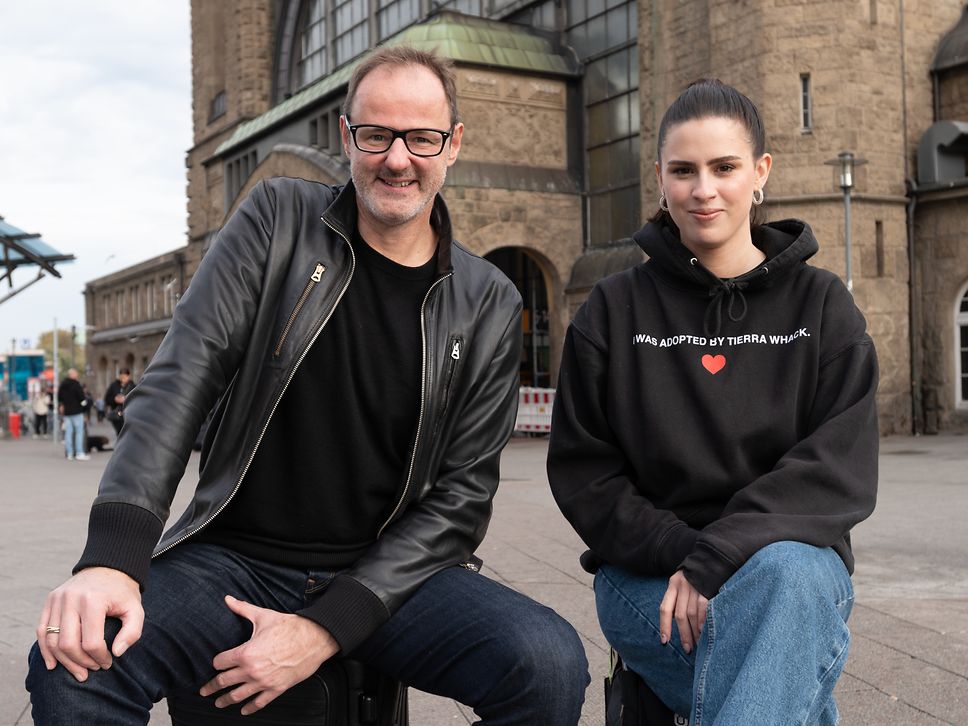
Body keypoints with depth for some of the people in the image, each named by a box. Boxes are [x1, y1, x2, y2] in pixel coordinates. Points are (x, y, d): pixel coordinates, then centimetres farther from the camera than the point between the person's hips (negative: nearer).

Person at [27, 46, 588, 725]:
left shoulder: (489, 305, 2)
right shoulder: (280, 218, 1)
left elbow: (462, 493, -3)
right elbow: (182, 377, -8)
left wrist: (327, 629, -14)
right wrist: (112, 555, -23)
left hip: (389, 570, 2)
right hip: (234, 558, -1)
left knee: (551, 662, -26)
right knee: (73, 665, -30)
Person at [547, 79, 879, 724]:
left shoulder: (821, 304, 7)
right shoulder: (614, 311, 7)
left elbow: (843, 468, -6)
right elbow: (582, 472, 2)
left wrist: (718, 558, -19)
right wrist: (679, 551, -15)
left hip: (792, 560, 1)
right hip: (648, 577, -1)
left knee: (782, 573, -36)